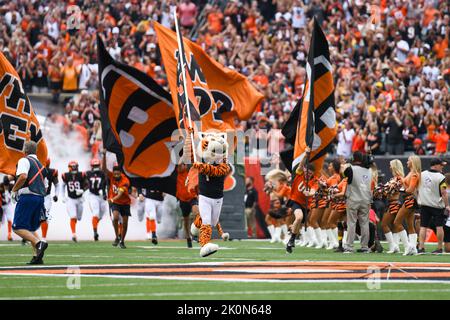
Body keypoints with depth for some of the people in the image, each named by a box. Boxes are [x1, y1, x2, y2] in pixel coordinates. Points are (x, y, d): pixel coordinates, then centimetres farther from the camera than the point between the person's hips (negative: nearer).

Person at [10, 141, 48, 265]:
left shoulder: (24, 161, -5)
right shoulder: (40, 164, 21)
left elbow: (23, 176, -22)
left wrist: (14, 190, -8)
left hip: (28, 197, -8)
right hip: (40, 198, 8)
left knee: (18, 227, -6)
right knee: (31, 228, 14)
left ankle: (39, 243, -24)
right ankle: (37, 256, 1)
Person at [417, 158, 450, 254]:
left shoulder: (422, 174, 2)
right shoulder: (440, 177, -14)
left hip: (424, 204, 4)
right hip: (437, 205, -4)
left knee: (423, 226, 5)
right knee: (439, 226, 4)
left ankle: (421, 247, -1)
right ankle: (439, 248, 6)